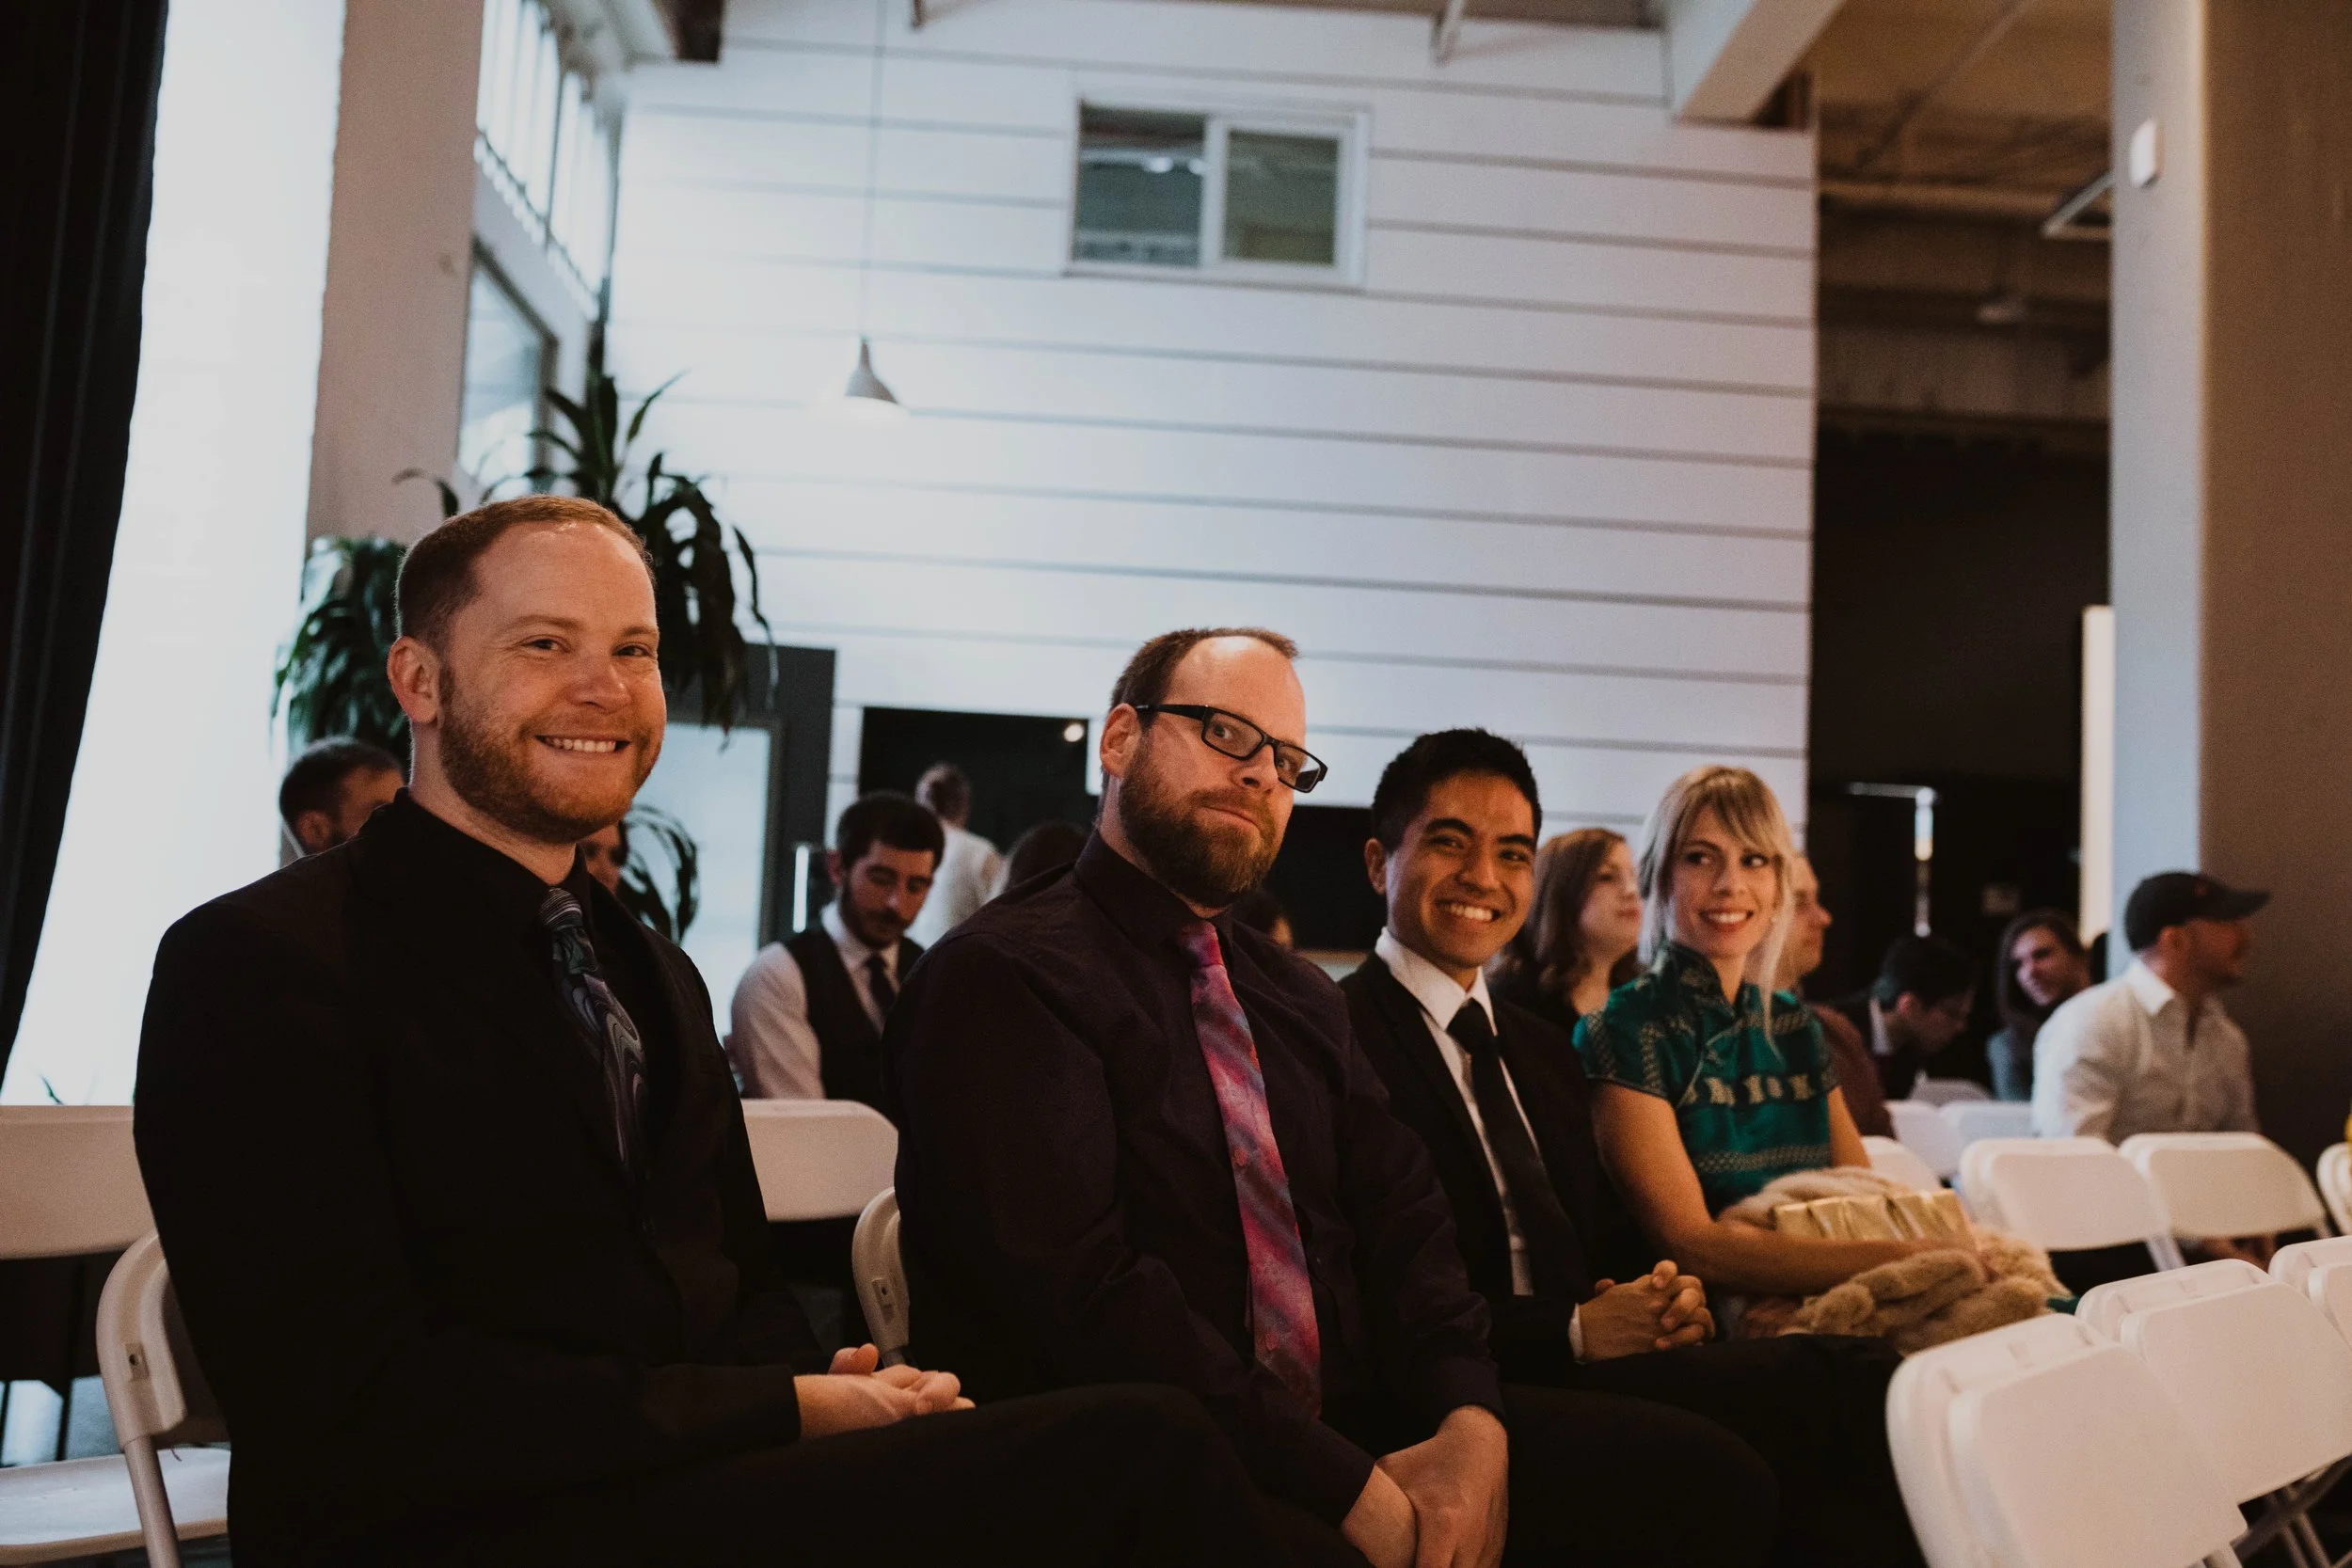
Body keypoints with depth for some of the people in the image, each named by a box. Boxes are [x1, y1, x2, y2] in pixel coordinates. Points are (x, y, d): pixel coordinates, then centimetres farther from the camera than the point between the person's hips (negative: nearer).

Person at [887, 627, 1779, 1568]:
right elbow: (1083, 1283, -17)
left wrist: (1471, 1420, -9)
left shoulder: (1301, 998, 20)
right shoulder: (1002, 974, -6)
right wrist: (1354, 1492, -19)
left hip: (1354, 1427, 8)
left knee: (1707, 1479, -9)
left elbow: (1402, 1220, 11)